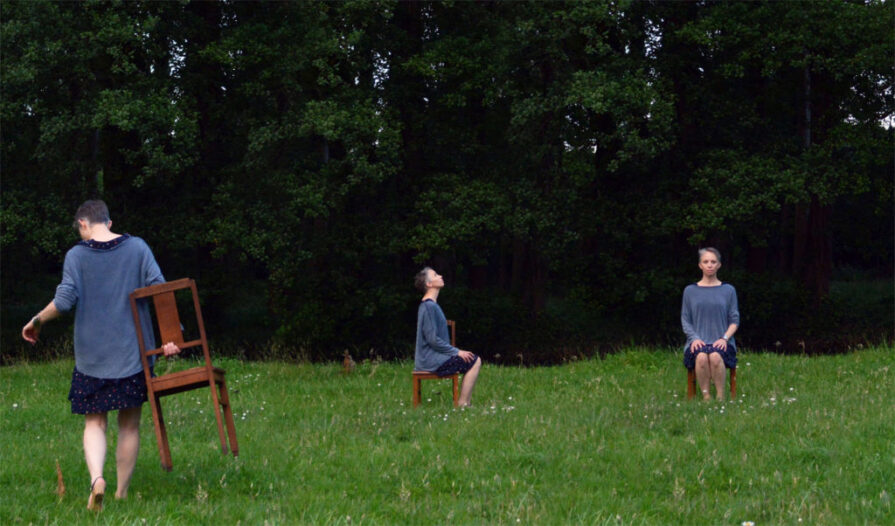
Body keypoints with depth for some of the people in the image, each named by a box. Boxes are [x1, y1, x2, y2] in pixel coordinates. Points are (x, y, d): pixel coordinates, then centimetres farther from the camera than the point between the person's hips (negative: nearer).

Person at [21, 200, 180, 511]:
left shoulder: (76, 255, -2)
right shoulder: (137, 248, 2)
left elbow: (64, 301, -11)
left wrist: (37, 322, 6)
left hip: (92, 355, -1)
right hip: (133, 351, 1)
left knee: (94, 423, 7)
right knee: (129, 425, 11)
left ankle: (96, 477, -18)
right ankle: (122, 494, 15)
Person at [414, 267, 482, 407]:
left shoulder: (431, 305, 16)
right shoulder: (429, 307, -17)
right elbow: (432, 339, -21)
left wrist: (455, 351, 13)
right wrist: (456, 352, -14)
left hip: (430, 357, 10)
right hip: (431, 361, -10)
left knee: (474, 360, 13)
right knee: (474, 361, -11)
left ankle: (463, 404, 6)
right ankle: (462, 405, -12)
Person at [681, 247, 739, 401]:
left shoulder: (728, 290, 13)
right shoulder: (690, 291, 14)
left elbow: (734, 320, 10)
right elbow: (685, 320, 12)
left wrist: (725, 338, -8)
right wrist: (694, 338, -7)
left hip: (721, 342, 0)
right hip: (698, 341, 0)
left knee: (715, 356, -37)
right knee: (701, 357, -36)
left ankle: (721, 397, -29)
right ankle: (705, 397, -31)